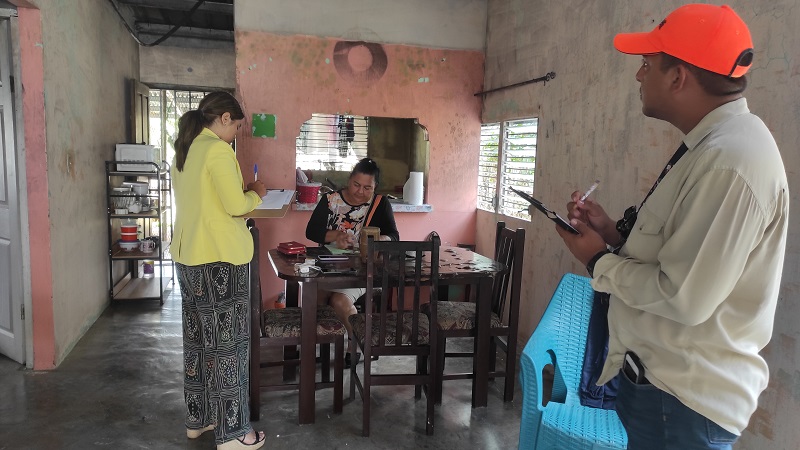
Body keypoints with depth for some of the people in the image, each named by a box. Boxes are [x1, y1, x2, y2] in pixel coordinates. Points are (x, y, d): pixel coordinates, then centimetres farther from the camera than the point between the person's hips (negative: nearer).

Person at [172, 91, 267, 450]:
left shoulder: (184, 152, 13)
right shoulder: (218, 150, -14)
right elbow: (236, 206, -17)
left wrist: (242, 191, 16)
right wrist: (255, 193, 2)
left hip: (188, 257, 9)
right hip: (219, 258, -9)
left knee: (198, 339, 16)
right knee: (227, 342, -1)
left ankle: (197, 418, 28)